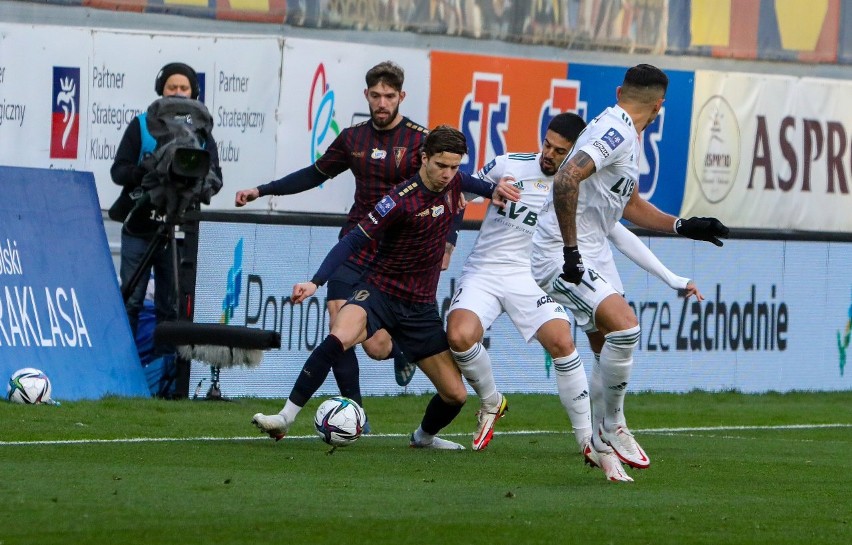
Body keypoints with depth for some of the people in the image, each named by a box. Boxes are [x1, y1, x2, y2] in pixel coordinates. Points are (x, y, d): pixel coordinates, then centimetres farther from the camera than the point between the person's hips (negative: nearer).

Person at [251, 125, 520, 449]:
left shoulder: (454, 183, 0)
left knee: (455, 394, 2)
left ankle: (424, 437, 36)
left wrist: (494, 189, 7)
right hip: (380, 291, -5)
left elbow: (472, 183, 28)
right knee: (339, 338, -37)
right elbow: (354, 241, -18)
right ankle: (285, 418, -32)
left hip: (421, 306, 6)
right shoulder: (401, 201, -19)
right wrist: (316, 282, -28)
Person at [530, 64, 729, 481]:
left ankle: (600, 447, 23)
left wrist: (682, 227, 21)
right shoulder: (616, 132, -18)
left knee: (609, 351, 11)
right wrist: (570, 250, -28)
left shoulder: (629, 138, 15)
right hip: (562, 255, -10)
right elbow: (566, 179, -31)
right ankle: (612, 427, -7)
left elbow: (630, 205, 29)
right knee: (624, 327, -23)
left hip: (593, 253, 10)